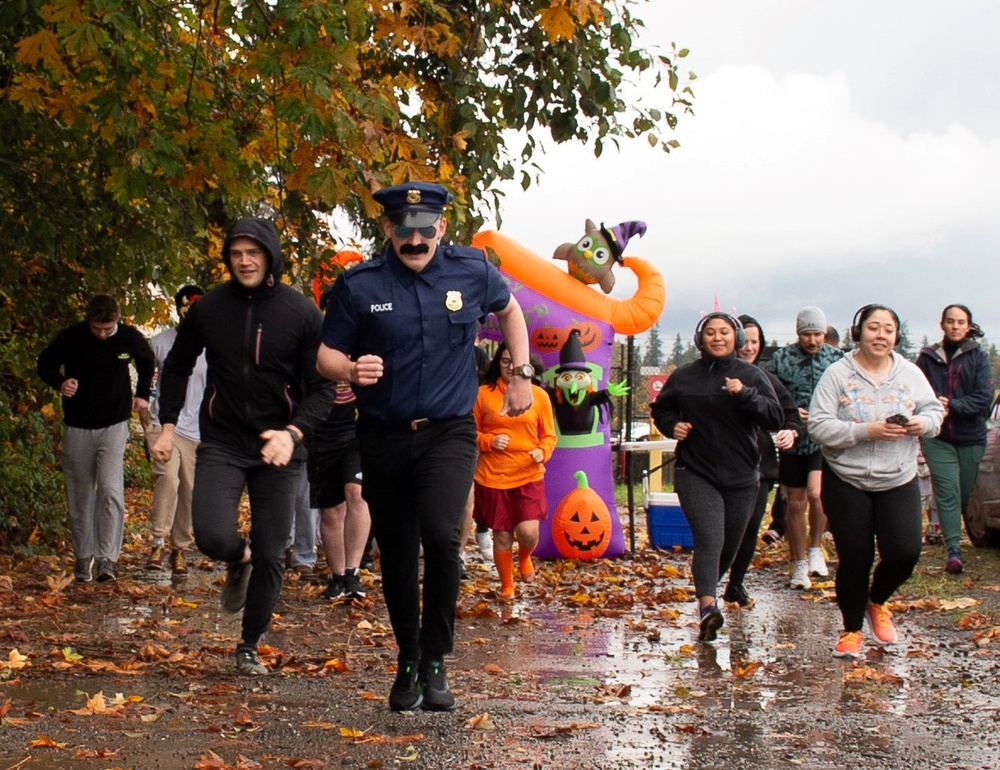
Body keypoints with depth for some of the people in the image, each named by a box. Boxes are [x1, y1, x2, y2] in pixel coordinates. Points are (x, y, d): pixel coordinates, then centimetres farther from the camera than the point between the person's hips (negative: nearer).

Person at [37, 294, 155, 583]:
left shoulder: (130, 338, -6)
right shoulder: (70, 338, -10)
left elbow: (146, 361, 16)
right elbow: (45, 364, 5)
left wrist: (143, 394, 6)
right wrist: (60, 382, -16)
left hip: (114, 426, -1)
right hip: (77, 428, 1)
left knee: (110, 489, -16)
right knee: (80, 494, 7)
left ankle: (107, 557, -14)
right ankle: (83, 557, 19)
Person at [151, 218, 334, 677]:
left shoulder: (302, 313, -6)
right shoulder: (208, 308, 0)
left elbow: (322, 387, -7)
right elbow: (177, 368, 13)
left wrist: (293, 433, -23)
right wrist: (168, 426, 4)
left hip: (278, 449, -1)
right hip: (222, 444, 1)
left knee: (271, 555, 3)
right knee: (212, 536, -20)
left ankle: (249, 647, 23)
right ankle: (239, 561, 17)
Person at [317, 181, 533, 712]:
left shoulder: (472, 271, -2)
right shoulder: (358, 285, -7)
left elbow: (510, 311, 19)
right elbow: (327, 354, 1)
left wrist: (522, 376, 13)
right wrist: (352, 370, -22)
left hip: (448, 432, -1)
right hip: (383, 436, 1)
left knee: (441, 535, -23)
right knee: (396, 555, 9)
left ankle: (435, 663, -8)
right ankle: (407, 661, 30)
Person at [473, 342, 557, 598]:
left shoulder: (539, 395, 3)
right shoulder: (483, 393, 0)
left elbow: (549, 435, 8)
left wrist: (542, 452, -13)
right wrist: (489, 441, -14)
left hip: (529, 475, 0)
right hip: (492, 476, 0)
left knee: (528, 532, -12)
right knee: (501, 535, 6)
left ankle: (524, 557, 25)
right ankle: (506, 586, 30)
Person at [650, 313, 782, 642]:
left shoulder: (751, 375, 2)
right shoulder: (684, 377, 5)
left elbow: (775, 418, -7)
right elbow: (660, 408, 20)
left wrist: (744, 394, -21)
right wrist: (671, 426, -1)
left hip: (740, 477, 2)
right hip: (695, 474, -2)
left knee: (730, 545, 12)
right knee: (709, 538, -20)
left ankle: (707, 587, 38)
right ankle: (707, 606, -30)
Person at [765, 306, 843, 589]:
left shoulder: (838, 359, 2)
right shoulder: (780, 359, -1)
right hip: (793, 441, 1)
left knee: (816, 492, -21)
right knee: (795, 504, 7)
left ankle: (816, 549, 4)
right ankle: (799, 566, 20)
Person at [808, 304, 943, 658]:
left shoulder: (910, 373, 2)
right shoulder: (837, 374, -8)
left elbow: (934, 409, 12)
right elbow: (818, 427, -14)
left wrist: (924, 423, -12)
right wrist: (865, 432, -24)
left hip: (898, 482, 2)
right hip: (846, 482, -2)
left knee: (904, 553, -9)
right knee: (855, 559, 1)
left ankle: (876, 603, 24)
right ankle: (851, 630, 22)